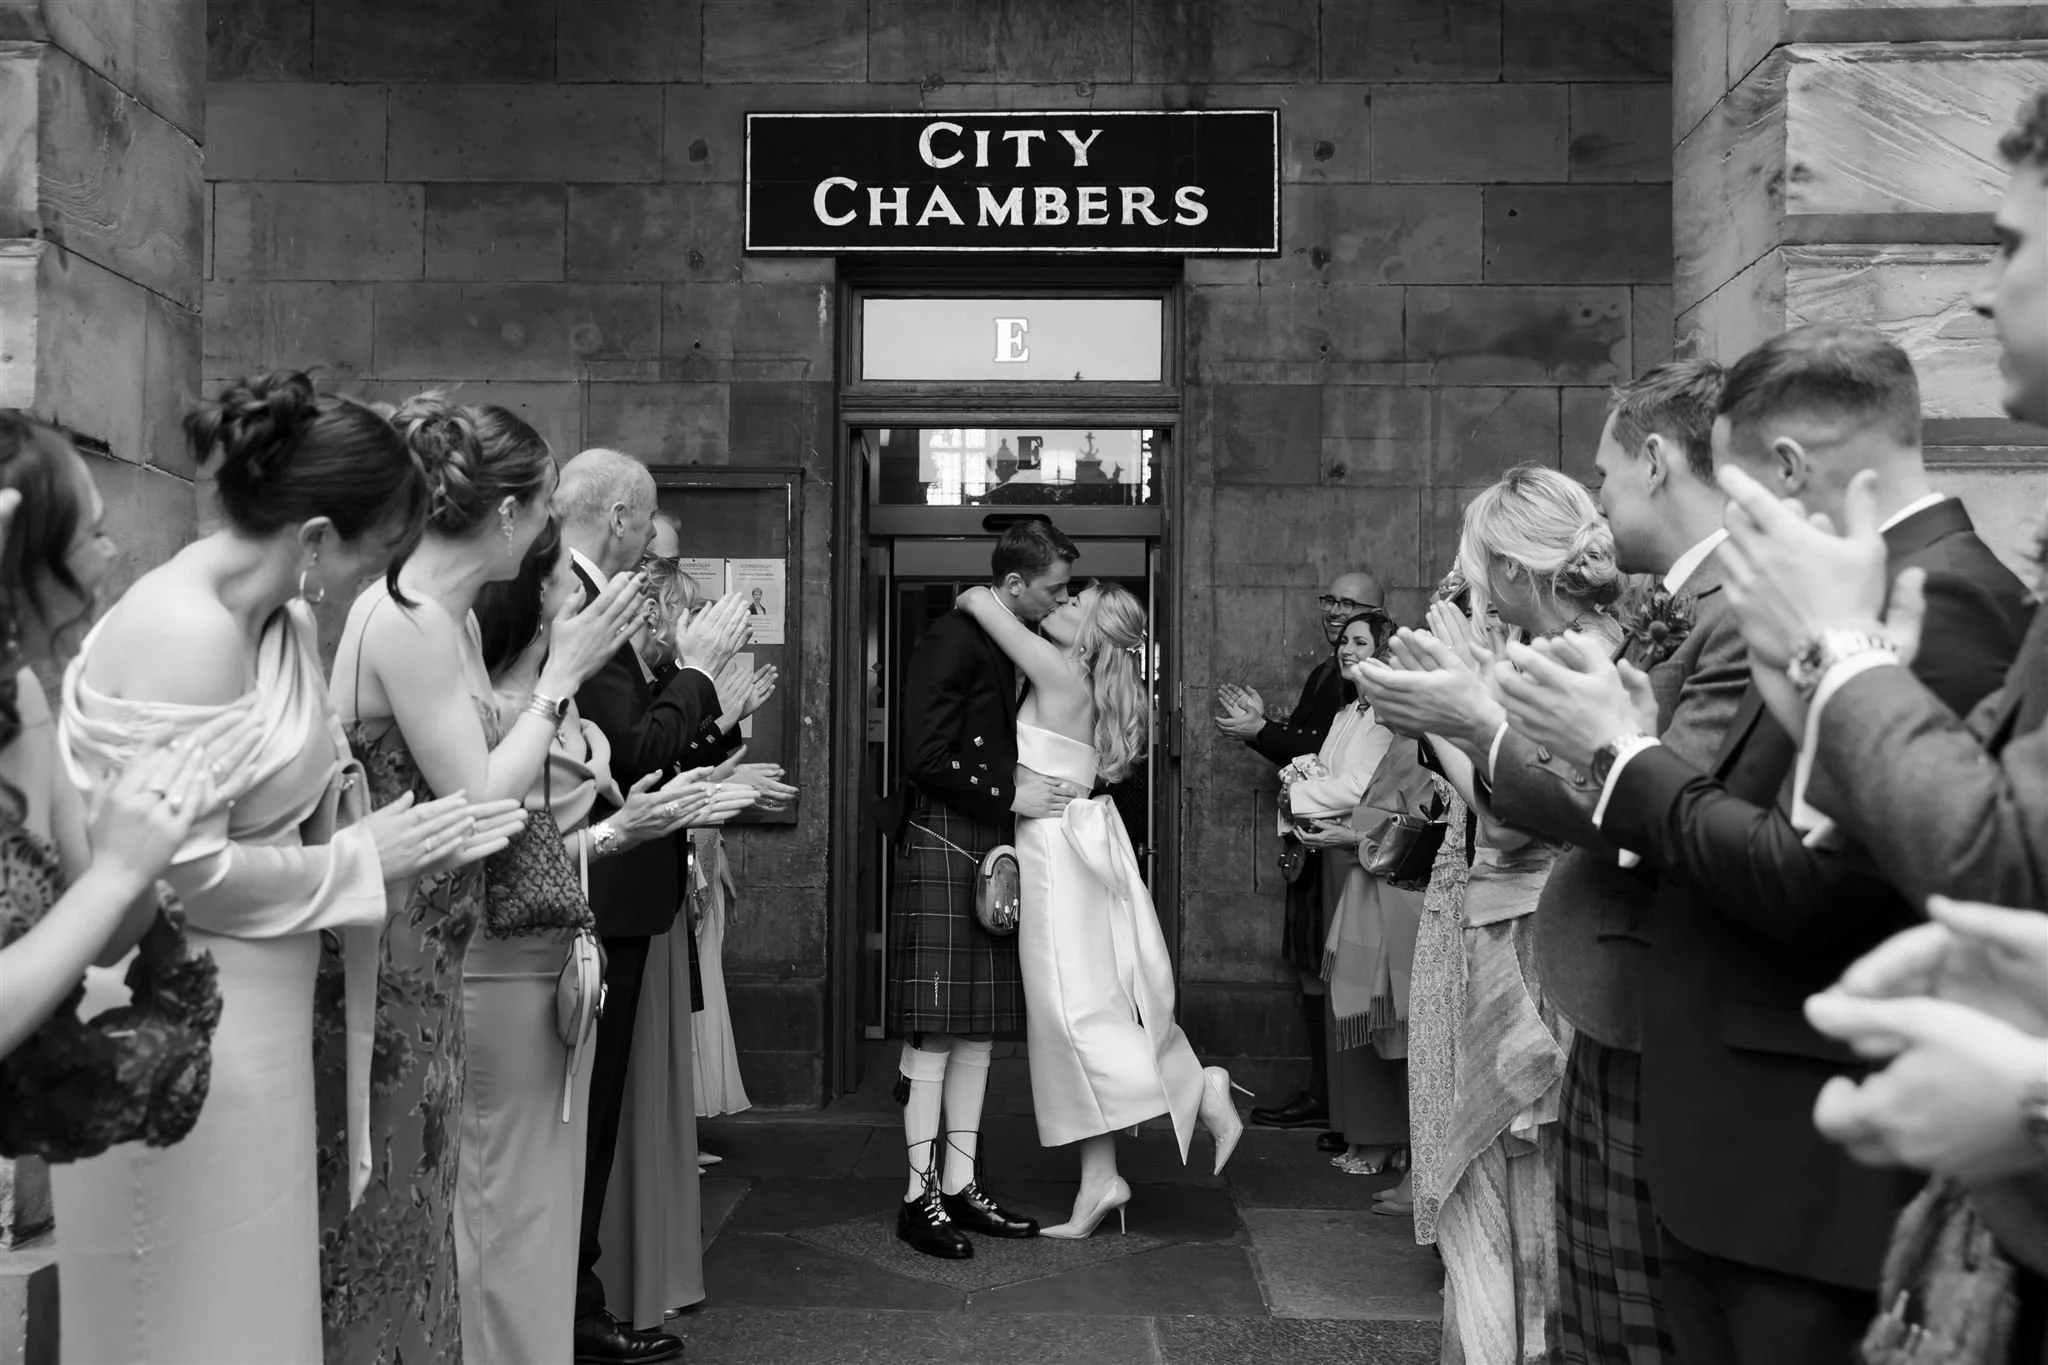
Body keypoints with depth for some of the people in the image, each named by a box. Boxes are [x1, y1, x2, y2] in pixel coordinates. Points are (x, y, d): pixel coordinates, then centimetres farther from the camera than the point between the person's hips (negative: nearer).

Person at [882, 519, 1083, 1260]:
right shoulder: (953, 638, -11)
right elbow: (926, 757, -17)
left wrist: (1043, 786, 9)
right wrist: (1010, 794, -14)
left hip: (994, 850, 9)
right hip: (942, 845, -9)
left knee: (980, 1028, 10)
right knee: (933, 1029, -5)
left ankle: (960, 1185, 17)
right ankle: (921, 1194, 1)